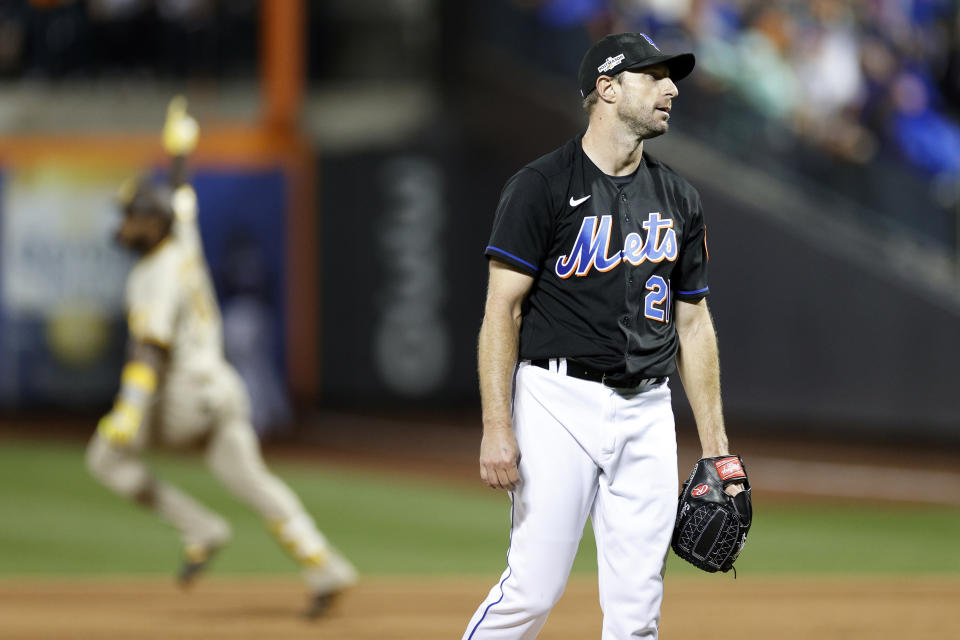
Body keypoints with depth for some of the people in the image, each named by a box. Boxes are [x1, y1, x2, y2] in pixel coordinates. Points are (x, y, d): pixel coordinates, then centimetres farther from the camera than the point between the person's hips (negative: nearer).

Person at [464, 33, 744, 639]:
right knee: (534, 589, -10)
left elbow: (693, 323, 17)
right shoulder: (543, 186, -5)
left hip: (647, 410, 5)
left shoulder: (679, 200, 13)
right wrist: (497, 426, -17)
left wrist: (716, 446, 13)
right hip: (560, 400, -5)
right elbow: (503, 309, -8)